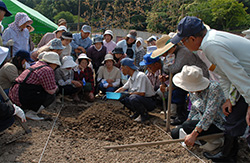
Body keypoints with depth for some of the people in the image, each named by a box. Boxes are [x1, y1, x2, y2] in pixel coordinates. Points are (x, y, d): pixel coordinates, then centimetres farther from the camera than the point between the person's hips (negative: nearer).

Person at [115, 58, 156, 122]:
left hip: (150, 102, -9)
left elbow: (142, 93, -27)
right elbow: (123, 88, 20)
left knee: (133, 98, -34)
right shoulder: (131, 78, 7)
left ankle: (144, 114, -10)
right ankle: (138, 112, 9)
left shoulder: (140, 76, -22)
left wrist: (129, 93, -15)